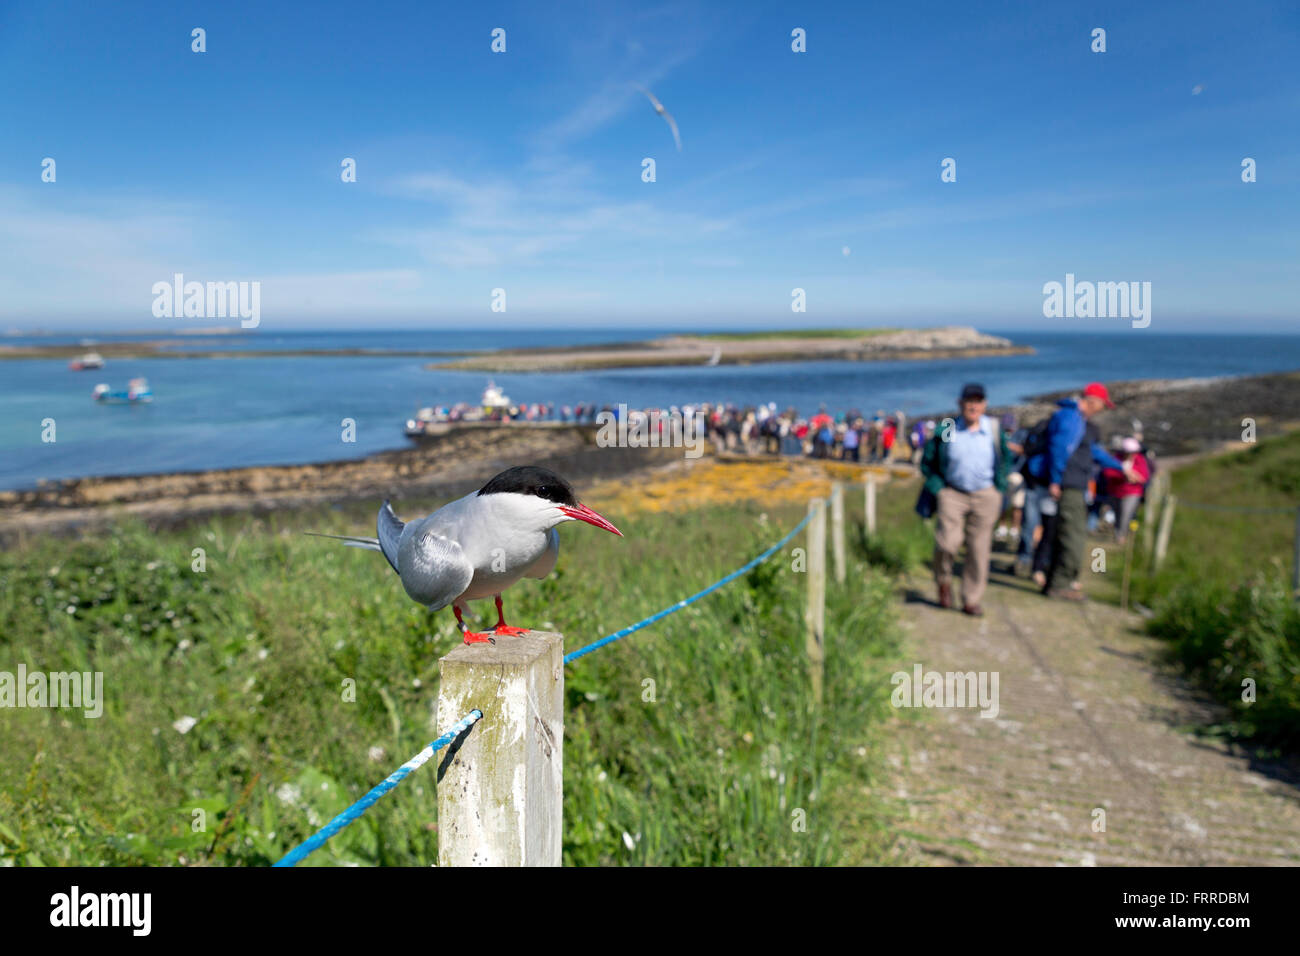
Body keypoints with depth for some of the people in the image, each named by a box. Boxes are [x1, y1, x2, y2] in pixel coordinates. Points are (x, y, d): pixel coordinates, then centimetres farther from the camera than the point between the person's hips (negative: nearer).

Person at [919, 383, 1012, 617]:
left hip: (985, 497, 2)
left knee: (979, 549, 3)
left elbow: (1006, 459, 16)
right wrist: (938, 488, -2)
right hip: (952, 494, -1)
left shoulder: (994, 430, 1)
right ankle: (944, 582, 17)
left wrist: (999, 489, 8)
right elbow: (927, 462, 6)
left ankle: (971, 600, 16)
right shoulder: (946, 430, -4)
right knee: (947, 542, -14)